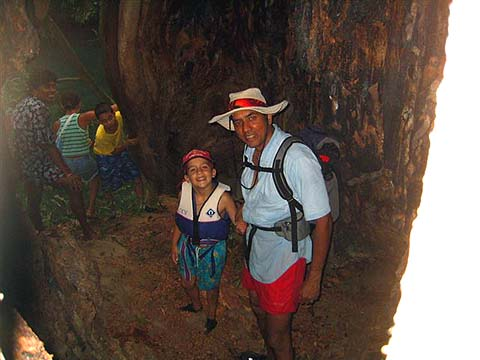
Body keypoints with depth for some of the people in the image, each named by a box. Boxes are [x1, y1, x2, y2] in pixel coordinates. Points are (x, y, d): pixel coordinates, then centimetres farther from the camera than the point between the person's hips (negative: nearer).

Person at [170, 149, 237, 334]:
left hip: (212, 249, -4)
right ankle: (196, 305, 59)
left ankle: (211, 315, 52)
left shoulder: (223, 197, -31)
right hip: (188, 244, 4)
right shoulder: (184, 192, -17)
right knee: (187, 282, 25)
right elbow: (179, 220, -1)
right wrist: (174, 244, 8)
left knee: (210, 285, 20)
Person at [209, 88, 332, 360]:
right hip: (256, 246, 9)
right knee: (258, 308, 30)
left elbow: (322, 222, -25)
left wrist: (314, 278, -20)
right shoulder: (252, 148, -4)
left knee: (278, 336, 7)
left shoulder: (298, 159, -30)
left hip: (283, 257, -8)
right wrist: (242, 214, 1)